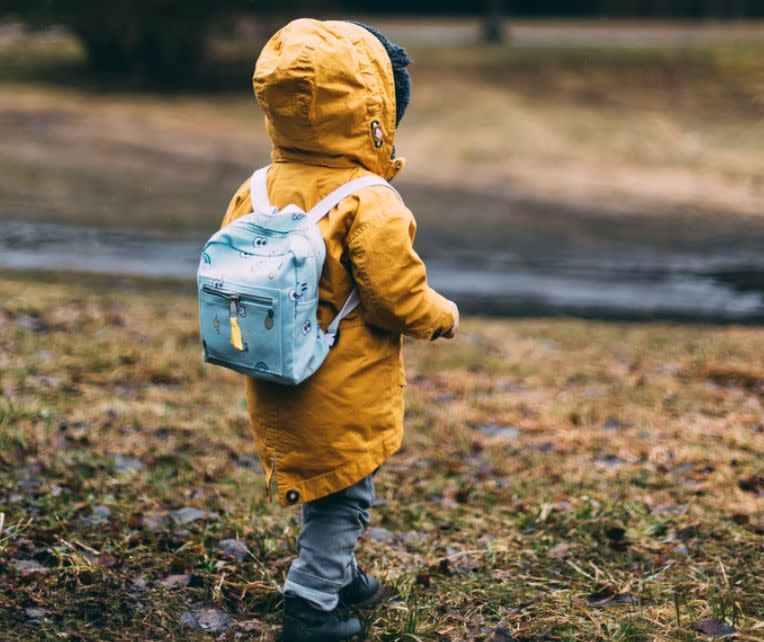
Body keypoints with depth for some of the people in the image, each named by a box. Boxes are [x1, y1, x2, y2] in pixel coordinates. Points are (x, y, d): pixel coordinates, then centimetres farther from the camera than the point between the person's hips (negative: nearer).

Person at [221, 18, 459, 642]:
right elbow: (398, 296, -21)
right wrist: (443, 316, -1)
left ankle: (339, 576, 41)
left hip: (276, 386, 7)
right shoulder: (369, 205, -23)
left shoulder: (255, 192, -4)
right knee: (343, 497, 9)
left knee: (324, 489, 24)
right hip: (344, 396, -7)